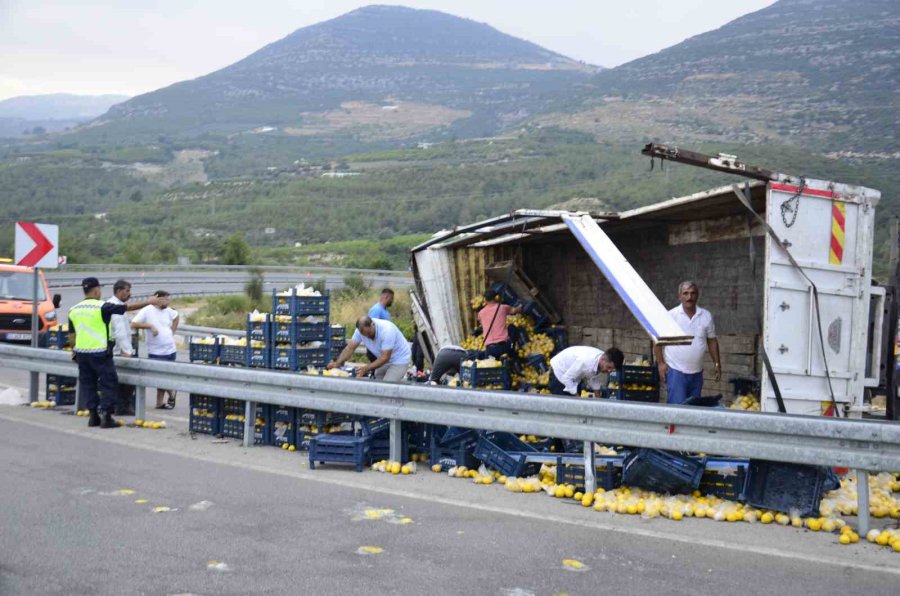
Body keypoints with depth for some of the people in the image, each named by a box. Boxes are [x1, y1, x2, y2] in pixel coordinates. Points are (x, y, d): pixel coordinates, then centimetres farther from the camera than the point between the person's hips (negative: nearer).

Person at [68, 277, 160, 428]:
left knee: (87, 384, 13)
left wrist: (74, 350, 28)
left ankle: (93, 415, 14)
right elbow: (128, 307, -9)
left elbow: (71, 334, 14)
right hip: (100, 353, -6)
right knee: (109, 383, 2)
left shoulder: (74, 310, 7)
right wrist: (148, 302, -1)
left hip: (81, 352, 6)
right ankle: (106, 416, -2)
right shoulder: (102, 307, -12)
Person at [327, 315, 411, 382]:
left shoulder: (386, 330, -33)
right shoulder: (361, 330, -15)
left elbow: (385, 358, -32)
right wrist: (337, 363, -28)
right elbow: (350, 348, -14)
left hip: (399, 359, -7)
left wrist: (366, 368, -39)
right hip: (385, 359, 7)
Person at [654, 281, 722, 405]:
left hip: (697, 372, 4)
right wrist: (660, 363, -7)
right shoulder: (671, 316, -7)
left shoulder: (706, 316, 3)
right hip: (675, 371, -4)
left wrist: (717, 364, 8)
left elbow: (712, 341, 11)